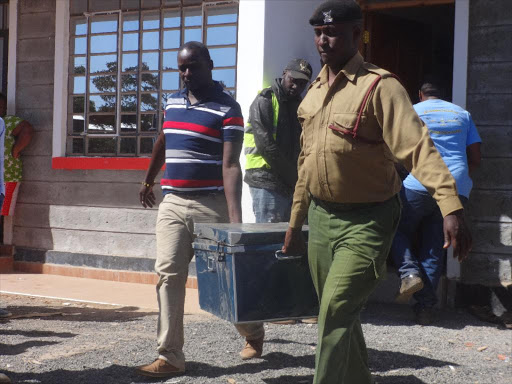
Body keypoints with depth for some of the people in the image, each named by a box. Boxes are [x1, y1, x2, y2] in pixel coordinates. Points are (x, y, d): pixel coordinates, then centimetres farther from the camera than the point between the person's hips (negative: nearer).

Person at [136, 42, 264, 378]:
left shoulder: (227, 108, -9)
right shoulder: (173, 102, 11)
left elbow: (230, 165, -18)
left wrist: (236, 219, -27)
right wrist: (149, 181, 36)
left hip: (211, 205, -5)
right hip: (172, 203, 5)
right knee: (169, 276, -5)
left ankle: (253, 333, 32)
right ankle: (170, 357, -3)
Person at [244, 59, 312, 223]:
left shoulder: (299, 104, 19)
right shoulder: (265, 100, -4)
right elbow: (266, 146, -13)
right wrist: (293, 177, -12)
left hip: (291, 185, 7)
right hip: (268, 183, -7)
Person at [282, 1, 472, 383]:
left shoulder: (378, 86, -14)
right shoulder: (315, 91, 9)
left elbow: (418, 147, -25)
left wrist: (452, 208, -37)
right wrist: (295, 223, 21)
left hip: (366, 221, -7)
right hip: (321, 218, 7)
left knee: (336, 313, -14)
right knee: (338, 314, 15)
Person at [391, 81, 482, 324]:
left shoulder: (413, 111, 8)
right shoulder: (462, 114, 17)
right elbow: (475, 158, 14)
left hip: (419, 185, -3)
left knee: (400, 232, 14)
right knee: (434, 246, 9)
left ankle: (410, 272, -14)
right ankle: (425, 307, 5)